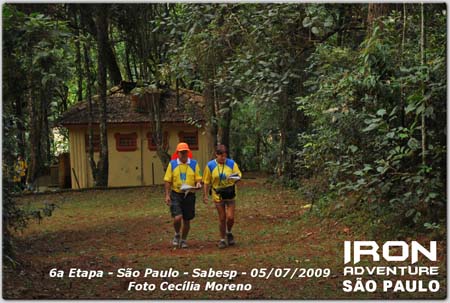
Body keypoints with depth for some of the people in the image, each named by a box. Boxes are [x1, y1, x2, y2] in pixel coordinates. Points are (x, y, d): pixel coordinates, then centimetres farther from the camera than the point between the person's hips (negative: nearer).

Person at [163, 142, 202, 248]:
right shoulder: (172, 164, 2)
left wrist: (198, 184, -19)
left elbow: (198, 179, 5)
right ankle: (177, 235, 13)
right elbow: (167, 181, 1)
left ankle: (183, 240, 27)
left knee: (187, 220, 8)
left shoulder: (194, 164, 4)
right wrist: (167, 195, -6)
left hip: (189, 195, 2)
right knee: (177, 217, -16)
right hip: (176, 194, -1)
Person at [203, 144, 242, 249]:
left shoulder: (232, 164, -1)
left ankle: (229, 233, 26)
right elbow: (206, 182, 2)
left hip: (230, 194, 0)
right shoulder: (210, 165, -2)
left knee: (230, 217, -4)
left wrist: (236, 178, -26)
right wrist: (205, 195, -1)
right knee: (222, 218, 4)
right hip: (218, 195, 0)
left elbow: (238, 175, -2)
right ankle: (222, 239, 19)